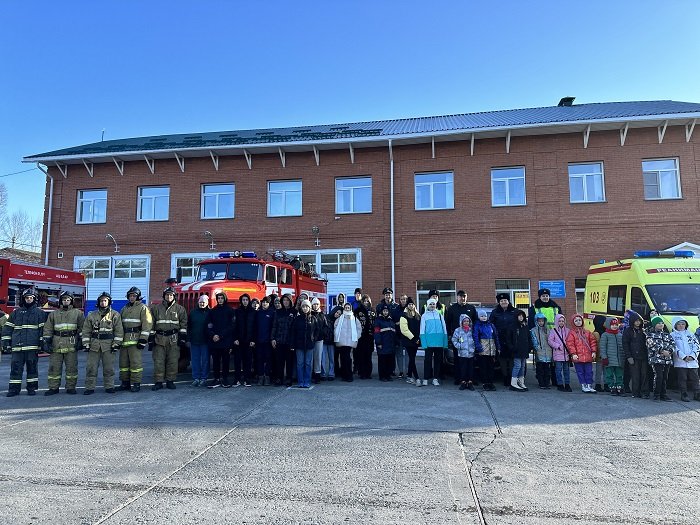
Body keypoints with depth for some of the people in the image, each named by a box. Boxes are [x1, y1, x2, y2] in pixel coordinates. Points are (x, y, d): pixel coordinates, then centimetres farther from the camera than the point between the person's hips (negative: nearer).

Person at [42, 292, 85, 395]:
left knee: (71, 367, 1)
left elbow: (82, 327, 5)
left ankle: (71, 387, 9)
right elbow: (48, 329, 9)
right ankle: (53, 387, 12)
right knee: (54, 366, 3)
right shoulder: (53, 314, 13)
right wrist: (46, 341, 0)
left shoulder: (77, 313, 8)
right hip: (56, 344, 2)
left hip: (71, 344, -1)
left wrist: (80, 340, -3)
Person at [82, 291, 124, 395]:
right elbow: (86, 331, 9)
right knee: (91, 367, 2)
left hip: (108, 344, -2)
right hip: (94, 344, 2)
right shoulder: (91, 315, 9)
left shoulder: (115, 315, 3)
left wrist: (116, 344, -6)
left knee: (108, 368, 4)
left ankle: (109, 386, 13)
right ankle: (90, 387, 10)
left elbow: (119, 331, 0)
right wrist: (85, 344, 2)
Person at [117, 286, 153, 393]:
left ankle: (136, 384, 1)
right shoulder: (124, 309, 19)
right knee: (123, 362, 10)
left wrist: (143, 339, -17)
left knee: (136, 362, -6)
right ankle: (125, 383, 19)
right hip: (124, 340, 7)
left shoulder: (143, 308, -2)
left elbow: (147, 324, -10)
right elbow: (119, 325, 23)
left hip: (135, 340, -7)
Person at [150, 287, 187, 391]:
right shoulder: (156, 308, 10)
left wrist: (182, 336, -2)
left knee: (172, 361, 2)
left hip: (174, 339, -1)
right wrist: (151, 337, 5)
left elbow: (184, 323, 6)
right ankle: (158, 382, 7)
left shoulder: (179, 309, 7)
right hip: (159, 338, 1)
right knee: (158, 361, 0)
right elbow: (152, 324, 10)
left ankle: (170, 381, 11)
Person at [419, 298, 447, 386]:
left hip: (439, 342, 2)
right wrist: (424, 343, -8)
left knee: (438, 360, 7)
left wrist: (445, 342, 3)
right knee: (428, 360, -2)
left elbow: (444, 329, 10)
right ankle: (425, 378, 6)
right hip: (429, 342, -2)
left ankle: (435, 378, 16)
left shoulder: (440, 315, 11)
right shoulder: (424, 316, 5)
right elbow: (422, 330, 2)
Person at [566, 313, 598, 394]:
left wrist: (594, 351, 4)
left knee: (589, 371, 6)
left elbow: (593, 342, 13)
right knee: (580, 372, 3)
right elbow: (570, 344, -7)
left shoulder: (587, 332, 13)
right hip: (578, 357, -3)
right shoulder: (572, 333, -1)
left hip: (588, 356, 4)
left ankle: (589, 385, 13)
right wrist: (573, 354, -15)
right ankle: (583, 385, 11)